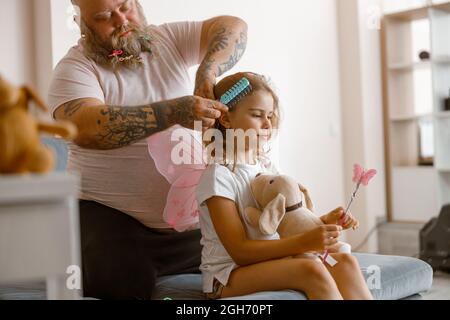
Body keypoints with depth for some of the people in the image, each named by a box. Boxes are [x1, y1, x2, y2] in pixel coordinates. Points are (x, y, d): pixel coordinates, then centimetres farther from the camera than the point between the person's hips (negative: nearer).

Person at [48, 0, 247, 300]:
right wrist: (175, 111, -35)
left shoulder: (167, 39, 7)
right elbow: (87, 129, -27)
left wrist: (207, 73, -22)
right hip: (110, 213, -4)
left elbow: (235, 27, -2)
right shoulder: (75, 68, -7)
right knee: (126, 285, -26)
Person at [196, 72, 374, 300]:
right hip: (229, 275, -7)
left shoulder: (267, 167, 9)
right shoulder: (219, 176, -14)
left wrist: (324, 221, -9)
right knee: (312, 270, -30)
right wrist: (304, 242, -28)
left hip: (268, 261, 7)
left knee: (345, 262, -16)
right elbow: (240, 251, -18)